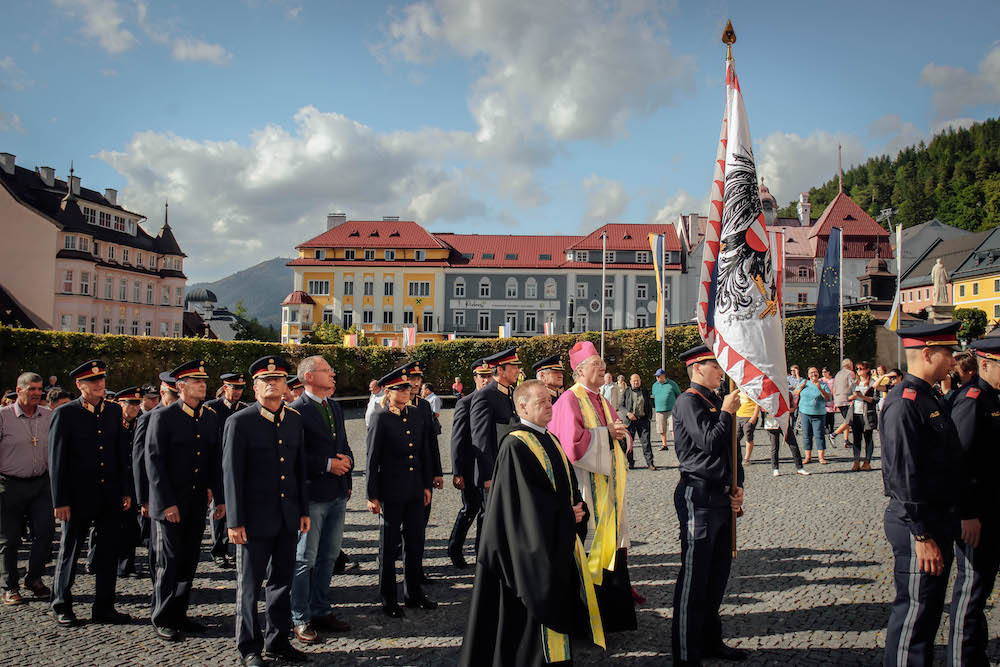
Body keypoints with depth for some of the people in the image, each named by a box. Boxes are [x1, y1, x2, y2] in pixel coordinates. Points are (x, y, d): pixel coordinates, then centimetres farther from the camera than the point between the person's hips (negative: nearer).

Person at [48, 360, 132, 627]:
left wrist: (125, 490, 8)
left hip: (110, 495, 4)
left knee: (109, 552, 9)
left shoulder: (114, 411, 7)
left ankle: (104, 607, 21)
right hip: (78, 495, -4)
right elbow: (57, 460, -7)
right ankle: (61, 607, 26)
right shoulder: (65, 414, -6)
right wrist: (60, 501, -10)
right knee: (69, 550, 9)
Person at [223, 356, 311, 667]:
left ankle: (277, 641, 29)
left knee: (282, 580, 14)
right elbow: (232, 474, -10)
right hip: (256, 518, -5)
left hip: (288, 518, 5)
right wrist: (235, 521, -12)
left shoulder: (294, 419, 7)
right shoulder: (240, 422, -9)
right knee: (250, 584, 7)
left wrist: (304, 510, 11)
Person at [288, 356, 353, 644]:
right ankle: (300, 619, 13)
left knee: (328, 556, 15)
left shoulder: (335, 407, 14)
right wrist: (327, 465, -16)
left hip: (338, 494, 8)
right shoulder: (296, 410, -11)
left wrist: (346, 461, 2)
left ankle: (321, 611, 27)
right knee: (305, 559, 1)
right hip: (311, 494, -8)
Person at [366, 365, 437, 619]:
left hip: (415, 490, 5)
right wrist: (372, 495, -9)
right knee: (389, 545, 5)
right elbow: (372, 459, -8)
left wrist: (427, 485, 11)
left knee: (416, 542, 12)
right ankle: (388, 600, 18)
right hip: (391, 491, -5)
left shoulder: (418, 414, 6)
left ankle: (413, 593, 28)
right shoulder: (381, 418, -9)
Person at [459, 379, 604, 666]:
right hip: (535, 544, -8)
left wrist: (578, 509, -3)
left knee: (560, 601, 13)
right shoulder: (514, 446, -15)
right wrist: (566, 513, -14)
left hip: (561, 539, 8)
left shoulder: (550, 440, 12)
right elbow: (524, 499, -19)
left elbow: (569, 482, 16)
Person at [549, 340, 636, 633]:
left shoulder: (602, 402, 16)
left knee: (611, 541, 10)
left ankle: (611, 613, 20)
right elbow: (573, 441, -21)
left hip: (607, 485, 8)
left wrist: (620, 435, -3)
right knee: (588, 542, -4)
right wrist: (606, 434, -14)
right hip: (586, 486, -8)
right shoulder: (570, 400, -10)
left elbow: (621, 436, 20)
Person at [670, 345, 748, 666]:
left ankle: (711, 640, 31)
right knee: (694, 576, -3)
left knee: (718, 572, 17)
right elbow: (709, 443, -20)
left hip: (722, 496, 9)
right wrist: (726, 412, -8)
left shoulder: (717, 402, 16)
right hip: (699, 496, -9)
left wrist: (738, 487, 10)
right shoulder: (688, 401, -11)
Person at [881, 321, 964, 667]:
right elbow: (905, 476, -23)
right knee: (916, 610, -1)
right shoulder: (904, 403, -20)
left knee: (930, 608, 19)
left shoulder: (928, 398, 13)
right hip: (917, 522, -10)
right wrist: (922, 536, -23)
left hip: (938, 519, 10)